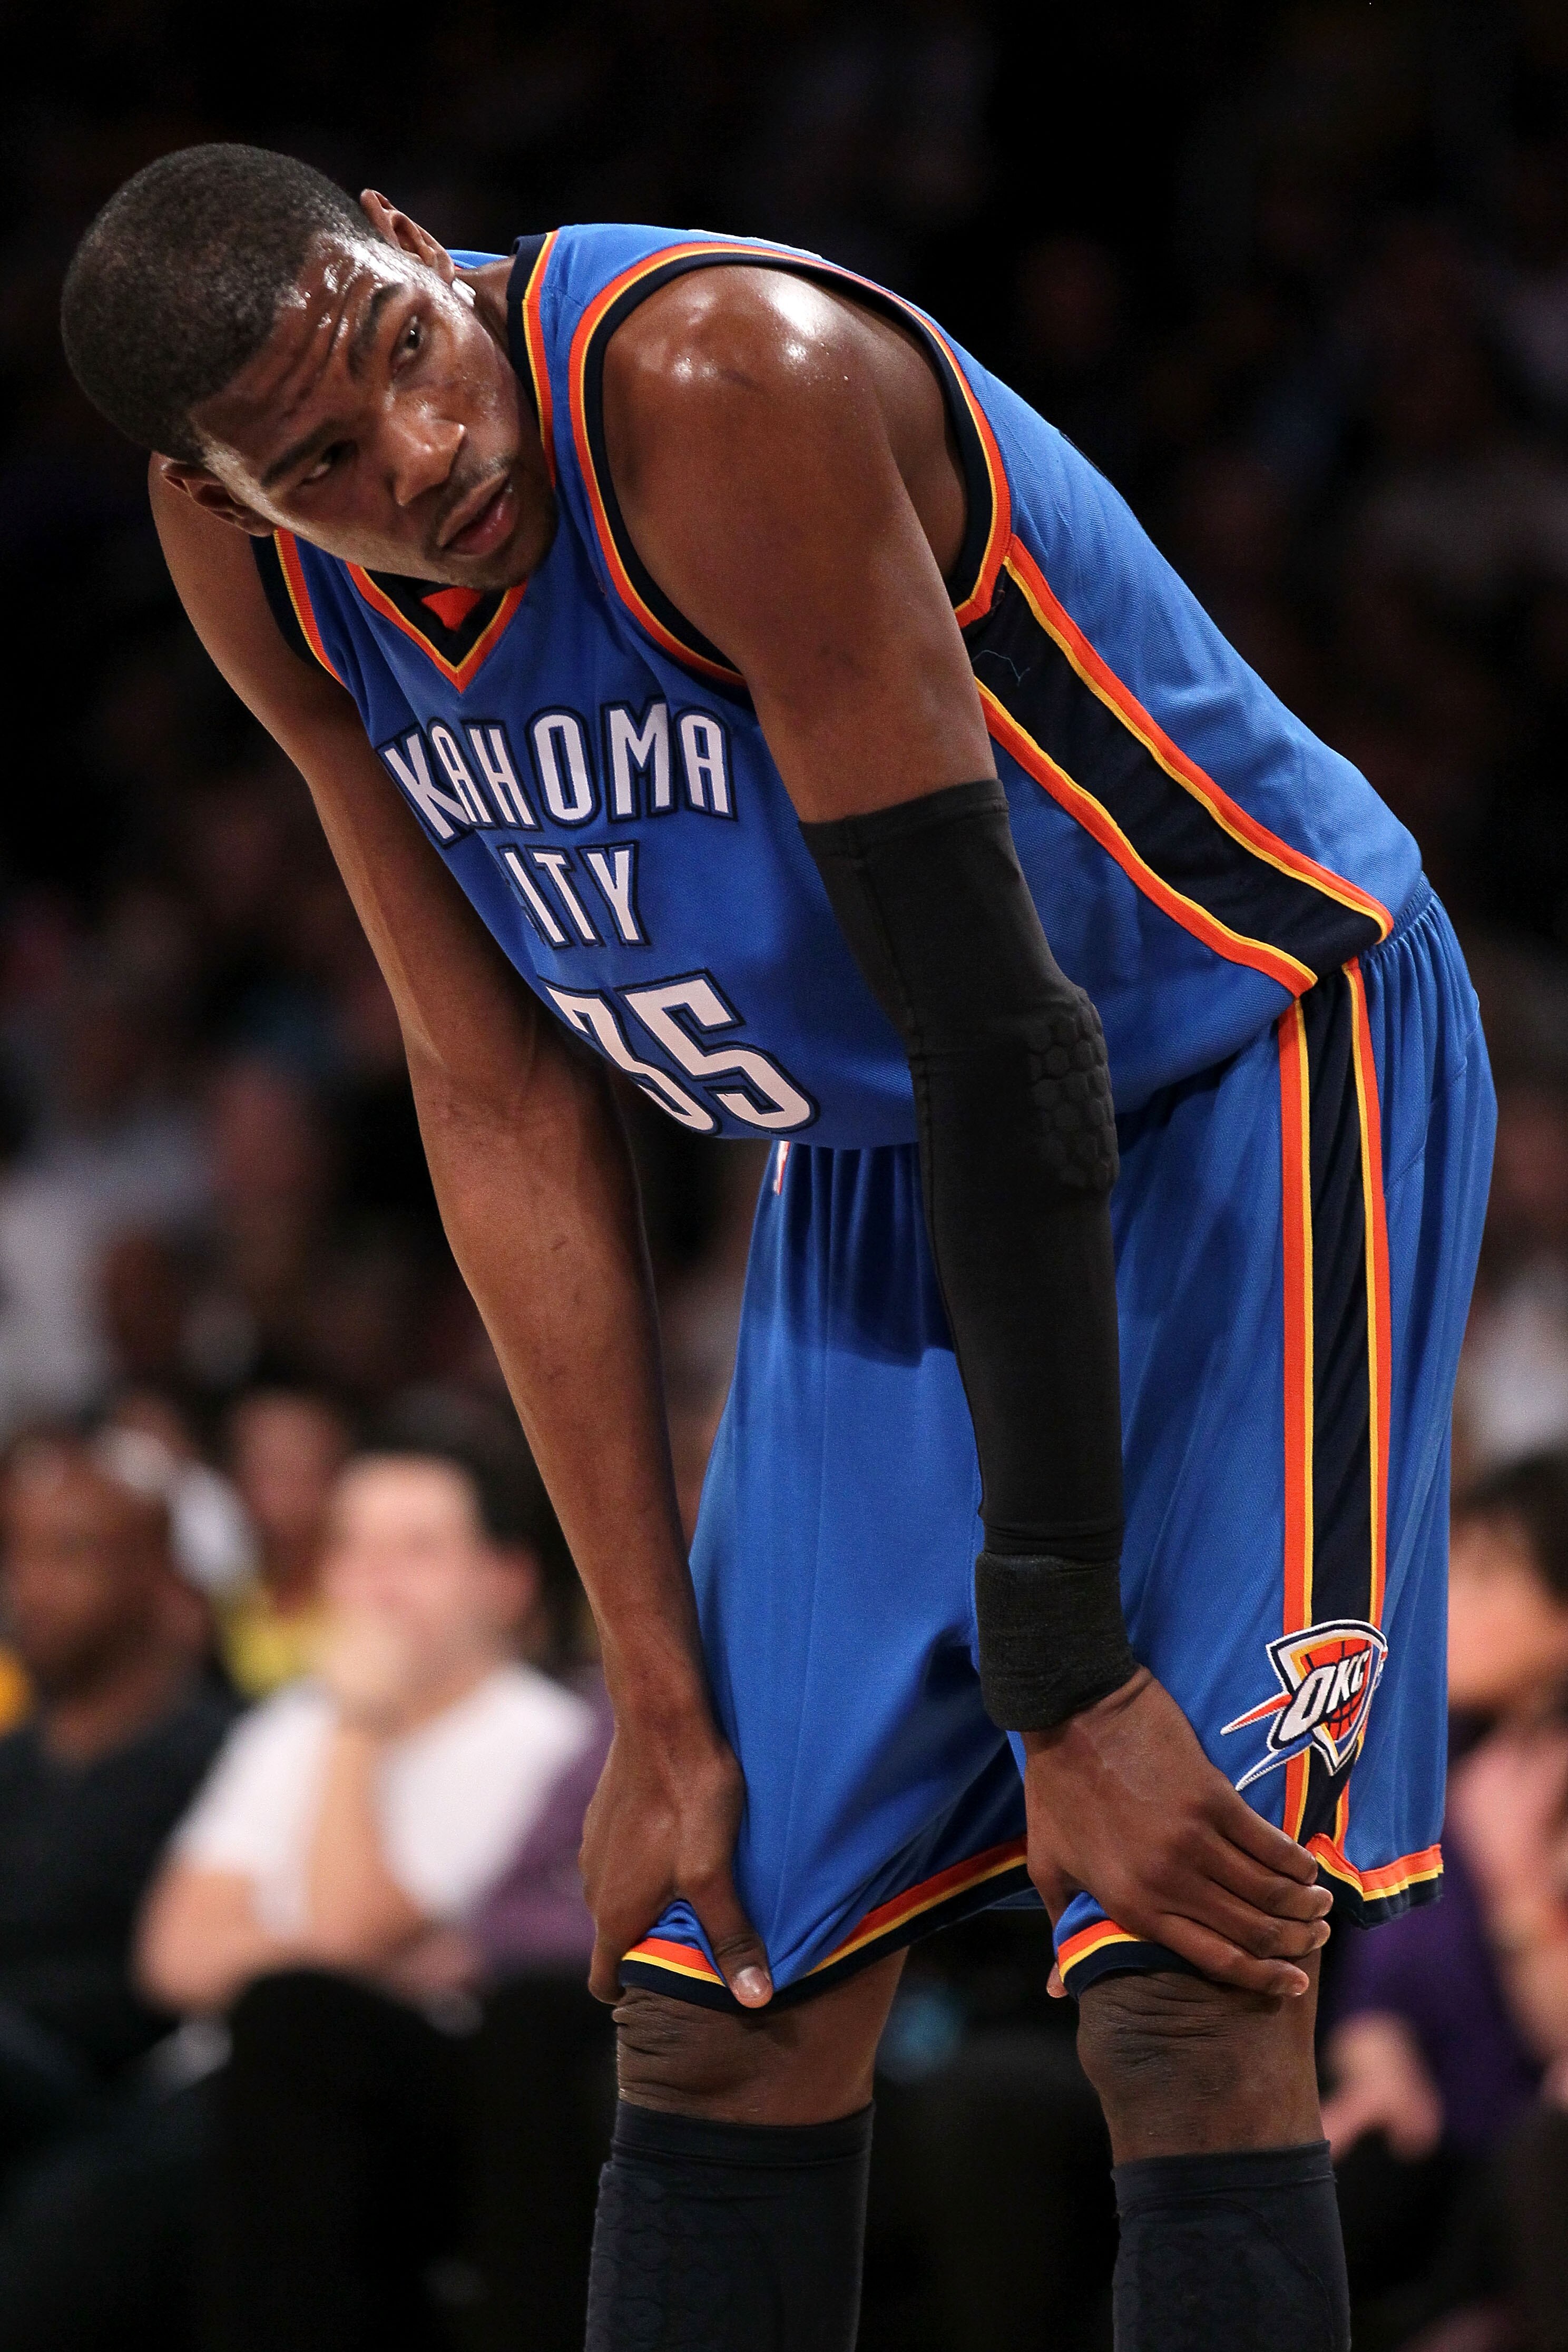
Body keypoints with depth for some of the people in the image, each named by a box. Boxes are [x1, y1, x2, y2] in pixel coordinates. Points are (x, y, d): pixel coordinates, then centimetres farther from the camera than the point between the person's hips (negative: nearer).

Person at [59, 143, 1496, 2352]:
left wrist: (1070, 1683, -30)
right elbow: (507, 1112, -3)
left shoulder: (724, 382, -33)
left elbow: (998, 1023, -32)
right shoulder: (252, 563, -10)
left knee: (1184, 1995, -18)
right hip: (882, 1171, 7)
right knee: (718, 2003, 6)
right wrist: (661, 1701, -6)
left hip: (1245, 1083, -7)